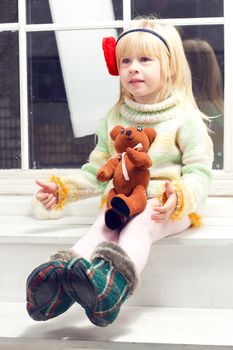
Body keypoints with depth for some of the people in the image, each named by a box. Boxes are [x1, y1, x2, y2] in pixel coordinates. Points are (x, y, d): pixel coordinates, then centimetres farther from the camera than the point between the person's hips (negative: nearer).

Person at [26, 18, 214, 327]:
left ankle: (115, 279, -65)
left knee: (139, 225, -36)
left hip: (171, 208, -4)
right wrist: (63, 188, 8)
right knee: (102, 226, -29)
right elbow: (98, 170, 22)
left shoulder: (184, 117, -1)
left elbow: (199, 172, -7)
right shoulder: (115, 117, 15)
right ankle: (63, 271, -56)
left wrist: (179, 197, -29)